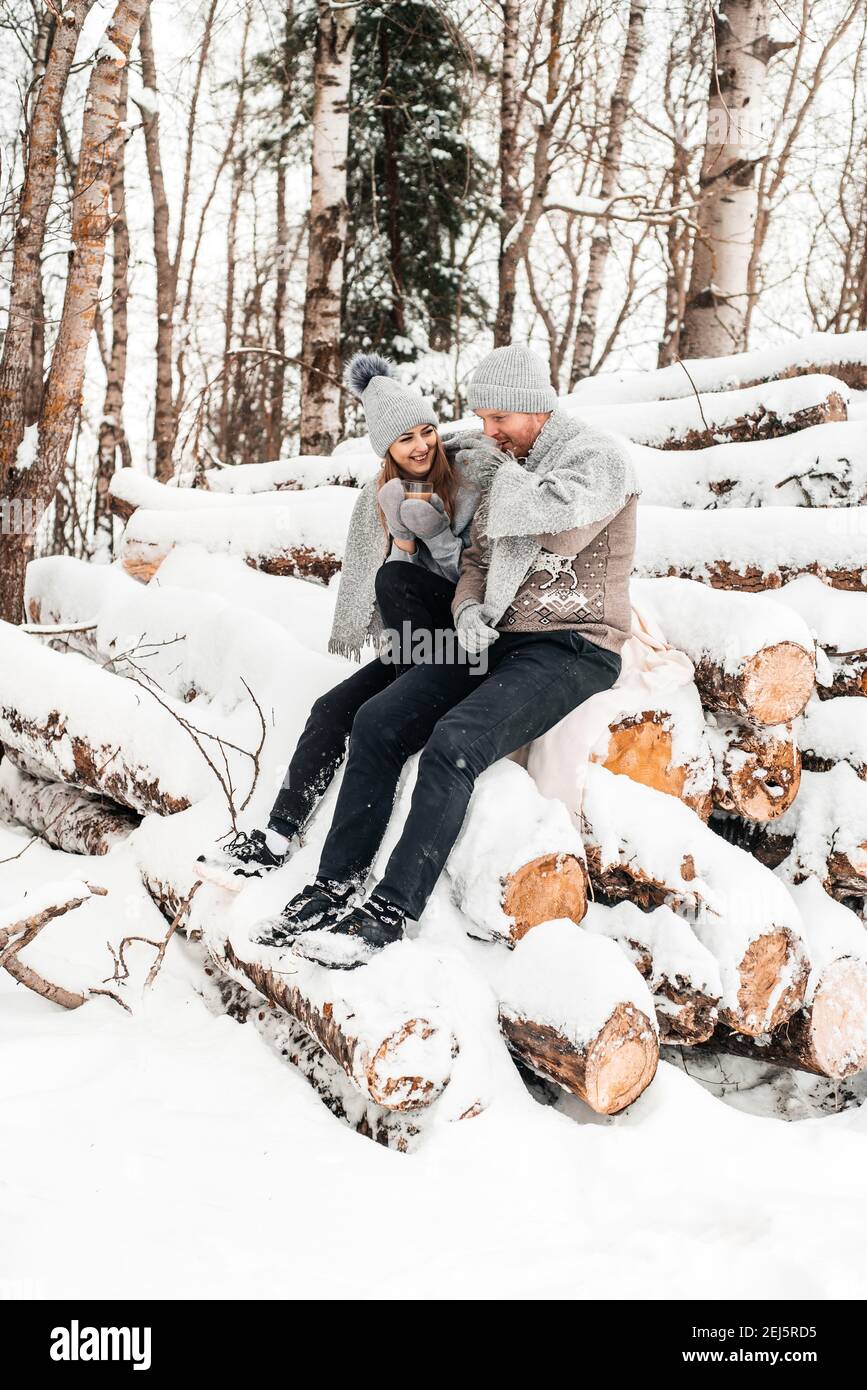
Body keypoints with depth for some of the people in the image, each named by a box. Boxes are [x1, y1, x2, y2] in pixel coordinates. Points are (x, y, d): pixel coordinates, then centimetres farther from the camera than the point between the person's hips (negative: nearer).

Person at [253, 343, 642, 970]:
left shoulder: (599, 456, -7)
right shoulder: (508, 465, 16)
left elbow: (562, 527, -27)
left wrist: (501, 468, -10)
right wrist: (468, 607, -1)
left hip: (571, 650, -7)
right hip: (495, 639, 8)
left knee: (453, 743, -29)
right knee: (378, 723, -10)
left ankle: (389, 914, -24)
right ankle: (336, 886, -6)